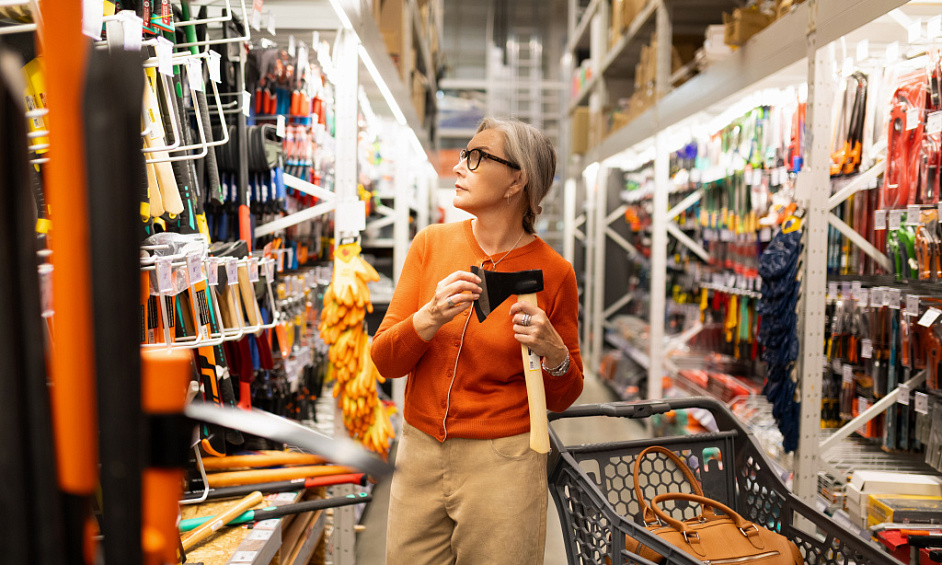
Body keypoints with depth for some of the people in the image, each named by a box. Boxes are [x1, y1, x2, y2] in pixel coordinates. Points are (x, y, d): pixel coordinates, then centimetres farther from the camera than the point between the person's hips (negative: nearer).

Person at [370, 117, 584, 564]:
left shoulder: (552, 272, -8)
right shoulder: (431, 243, -1)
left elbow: (562, 399, 2)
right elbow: (384, 361, -4)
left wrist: (554, 354, -19)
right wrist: (432, 317, -22)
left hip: (504, 463, -2)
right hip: (419, 455, 3)